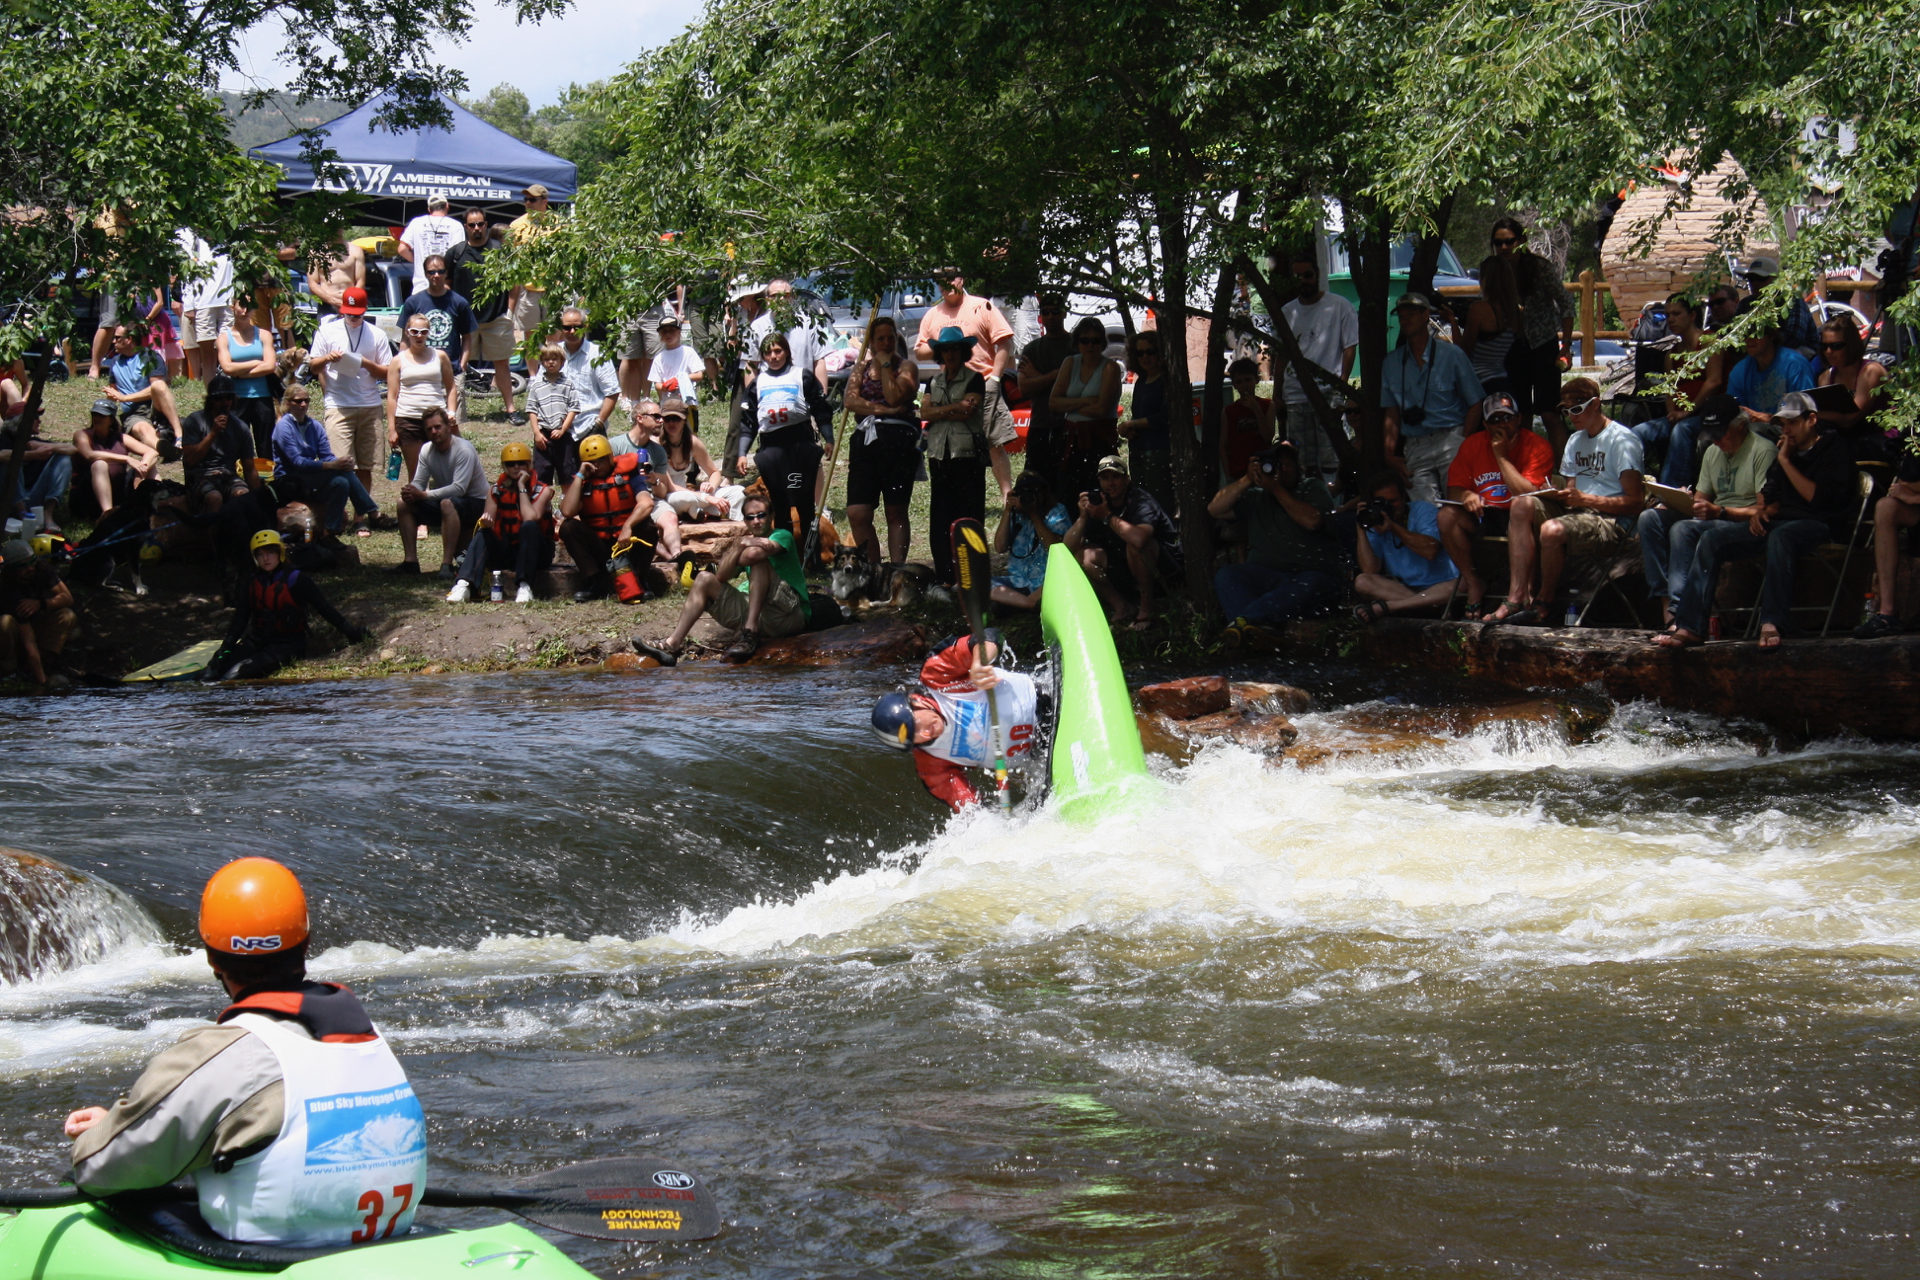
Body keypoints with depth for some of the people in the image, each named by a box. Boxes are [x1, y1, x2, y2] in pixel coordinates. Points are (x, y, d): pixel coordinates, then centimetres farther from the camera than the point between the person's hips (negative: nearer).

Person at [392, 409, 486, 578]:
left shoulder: (463, 449, -21)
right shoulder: (427, 450, 0)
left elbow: (459, 488, -31)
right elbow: (418, 482, -2)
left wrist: (423, 495, -35)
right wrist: (410, 491, -28)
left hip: (475, 503, -7)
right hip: (445, 499, 7)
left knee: (447, 504, -39)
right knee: (404, 504, -8)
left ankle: (447, 564, -40)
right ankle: (410, 561, -9)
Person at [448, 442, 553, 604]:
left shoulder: (542, 490, -7)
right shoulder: (496, 491, 4)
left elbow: (530, 518, -24)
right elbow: (488, 522, -7)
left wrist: (521, 486, -19)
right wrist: (485, 522, -31)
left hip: (535, 552, -3)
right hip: (506, 551, 3)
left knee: (529, 526, -32)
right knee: (482, 534, -24)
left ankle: (524, 587, -38)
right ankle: (464, 585, -44)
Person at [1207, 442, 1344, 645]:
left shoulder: (1313, 488, 13)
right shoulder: (1256, 498, 20)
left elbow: (1312, 521, -8)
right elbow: (1215, 510, 8)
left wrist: (1277, 489, -5)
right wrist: (1247, 480, -1)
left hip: (1309, 573, -3)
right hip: (1265, 574, 3)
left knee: (1311, 586, -40)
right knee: (1225, 575, -26)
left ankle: (1242, 622, -56)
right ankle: (1254, 628, -53)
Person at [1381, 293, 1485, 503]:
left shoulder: (1451, 355, 7)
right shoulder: (1392, 363, 16)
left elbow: (1475, 405, 4)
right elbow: (1392, 415, 14)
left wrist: (1464, 445, -7)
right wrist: (1390, 455, 2)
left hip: (1450, 439, -3)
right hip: (1415, 448, 3)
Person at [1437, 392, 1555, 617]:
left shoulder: (1537, 447, -8)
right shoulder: (1473, 444, 4)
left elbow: (1528, 494, -20)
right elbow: (1453, 489, 3)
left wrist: (1502, 456, -16)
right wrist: (1466, 495, -22)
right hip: (1485, 518, 4)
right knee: (1447, 515, -24)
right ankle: (1473, 581, -11)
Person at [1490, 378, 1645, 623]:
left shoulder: (1622, 440, -7)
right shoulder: (1575, 441, 21)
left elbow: (1635, 502, -14)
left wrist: (1584, 499, -20)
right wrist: (1556, 494, -5)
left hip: (1612, 523, -8)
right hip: (1578, 513, 8)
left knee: (1552, 529, -34)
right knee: (1523, 505, -14)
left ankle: (1545, 603, -10)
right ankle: (1518, 596, -23)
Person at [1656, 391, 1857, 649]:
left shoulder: (1833, 450, -1)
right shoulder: (1786, 452, 22)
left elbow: (1819, 498, -14)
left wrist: (1785, 462, -9)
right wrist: (1761, 513, 1)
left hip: (1819, 526, -7)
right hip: (1781, 521, 7)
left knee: (1779, 536, -41)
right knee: (1712, 538, -11)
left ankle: (1771, 625, -47)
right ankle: (1689, 626, -21)